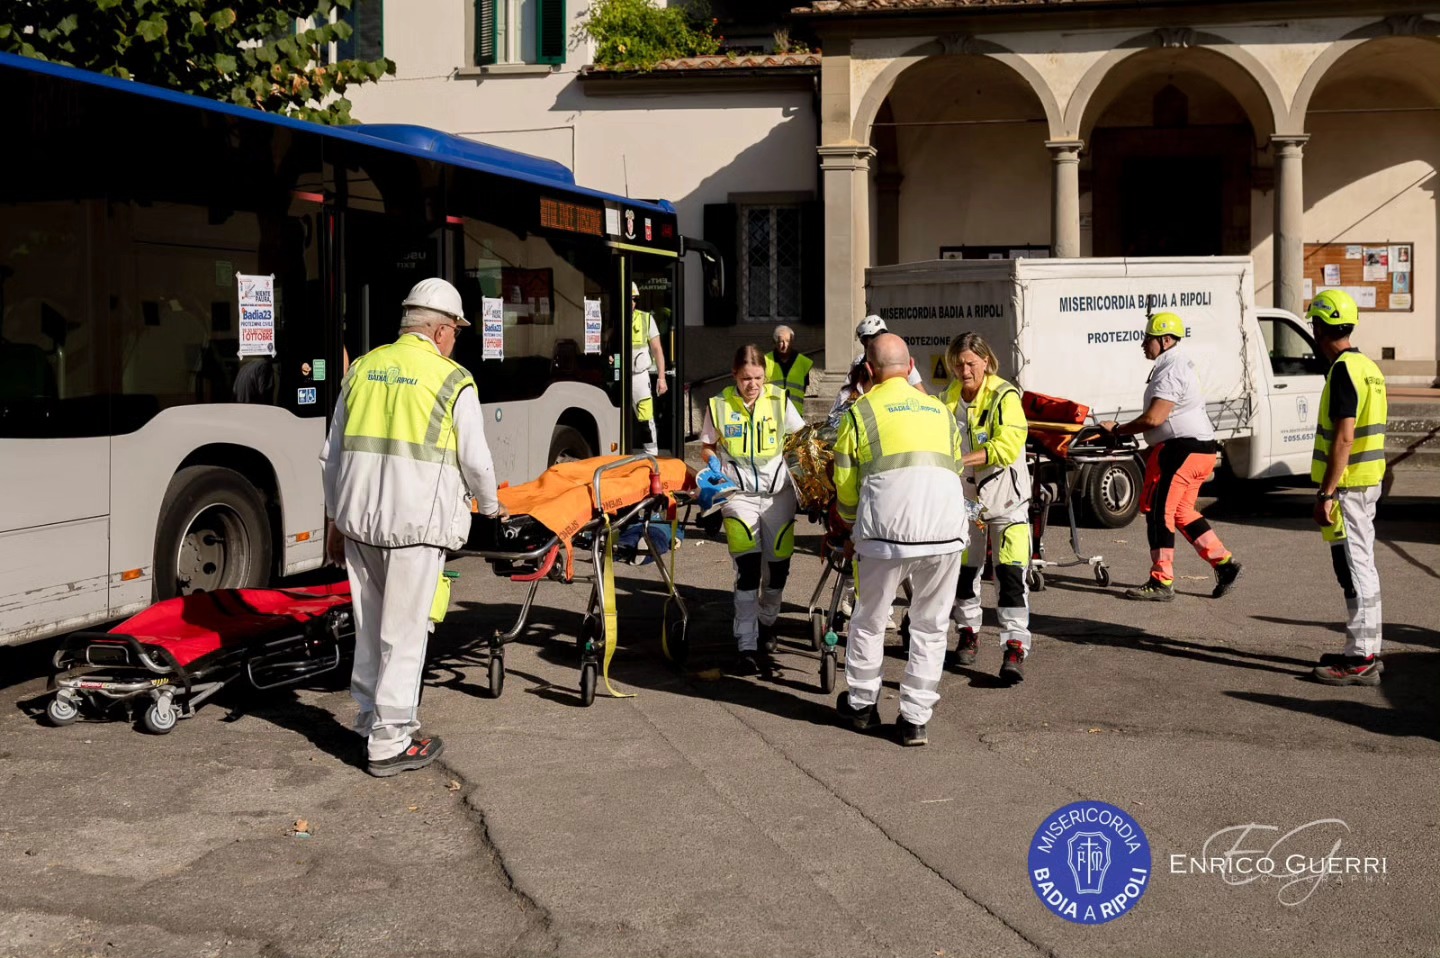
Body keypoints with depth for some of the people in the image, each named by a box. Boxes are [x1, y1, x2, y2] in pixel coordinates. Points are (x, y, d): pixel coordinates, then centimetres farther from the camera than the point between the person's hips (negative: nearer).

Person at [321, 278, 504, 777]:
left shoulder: (361, 369, 13)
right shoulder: (452, 380, -2)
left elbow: (333, 454, 16)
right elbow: (475, 460, 1)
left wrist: (336, 519, 24)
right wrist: (490, 506, 20)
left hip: (358, 516, 5)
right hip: (415, 521, -5)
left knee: (369, 627, 17)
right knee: (403, 633, 1)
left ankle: (372, 715, 30)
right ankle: (390, 741, 6)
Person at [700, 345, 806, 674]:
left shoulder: (779, 400, 1)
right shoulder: (719, 405, -2)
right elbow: (706, 446, 10)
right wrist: (714, 464, -9)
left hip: (777, 491, 2)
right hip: (739, 494, -2)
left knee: (778, 566, 5)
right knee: (747, 568, -14)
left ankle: (767, 622, 35)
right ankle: (746, 646, -10)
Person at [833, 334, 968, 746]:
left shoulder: (860, 412, 10)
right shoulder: (941, 410, 22)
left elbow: (845, 485, 12)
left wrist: (853, 523, 31)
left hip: (887, 530, -3)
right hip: (947, 529, 3)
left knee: (870, 619, 17)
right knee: (931, 626, 15)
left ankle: (860, 705, 31)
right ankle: (915, 719, 18)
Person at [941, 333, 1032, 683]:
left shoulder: (1005, 396, -15)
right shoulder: (949, 398, 2)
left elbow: (1007, 447, -27)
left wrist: (961, 460, -34)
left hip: (1005, 499, -5)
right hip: (964, 496, 5)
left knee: (1011, 572, -12)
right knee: (964, 570, 13)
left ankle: (1015, 648, -12)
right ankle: (968, 635, 31)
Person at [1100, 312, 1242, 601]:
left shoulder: (1170, 372, -17)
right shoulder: (1178, 362, 18)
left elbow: (1154, 418, -24)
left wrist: (1117, 430, -12)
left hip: (1183, 450, -11)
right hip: (1199, 448, 11)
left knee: (1158, 511, -7)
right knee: (1181, 511, 17)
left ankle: (1161, 582, -5)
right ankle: (1224, 563, 16)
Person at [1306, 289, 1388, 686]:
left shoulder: (1343, 370, -17)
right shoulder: (1367, 366, 13)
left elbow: (1344, 437, -22)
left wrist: (1325, 494, -21)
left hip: (1347, 485, -10)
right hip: (1368, 481, 10)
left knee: (1355, 569, -6)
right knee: (1362, 567, 15)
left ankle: (1361, 660, -2)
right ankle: (1367, 651, 23)